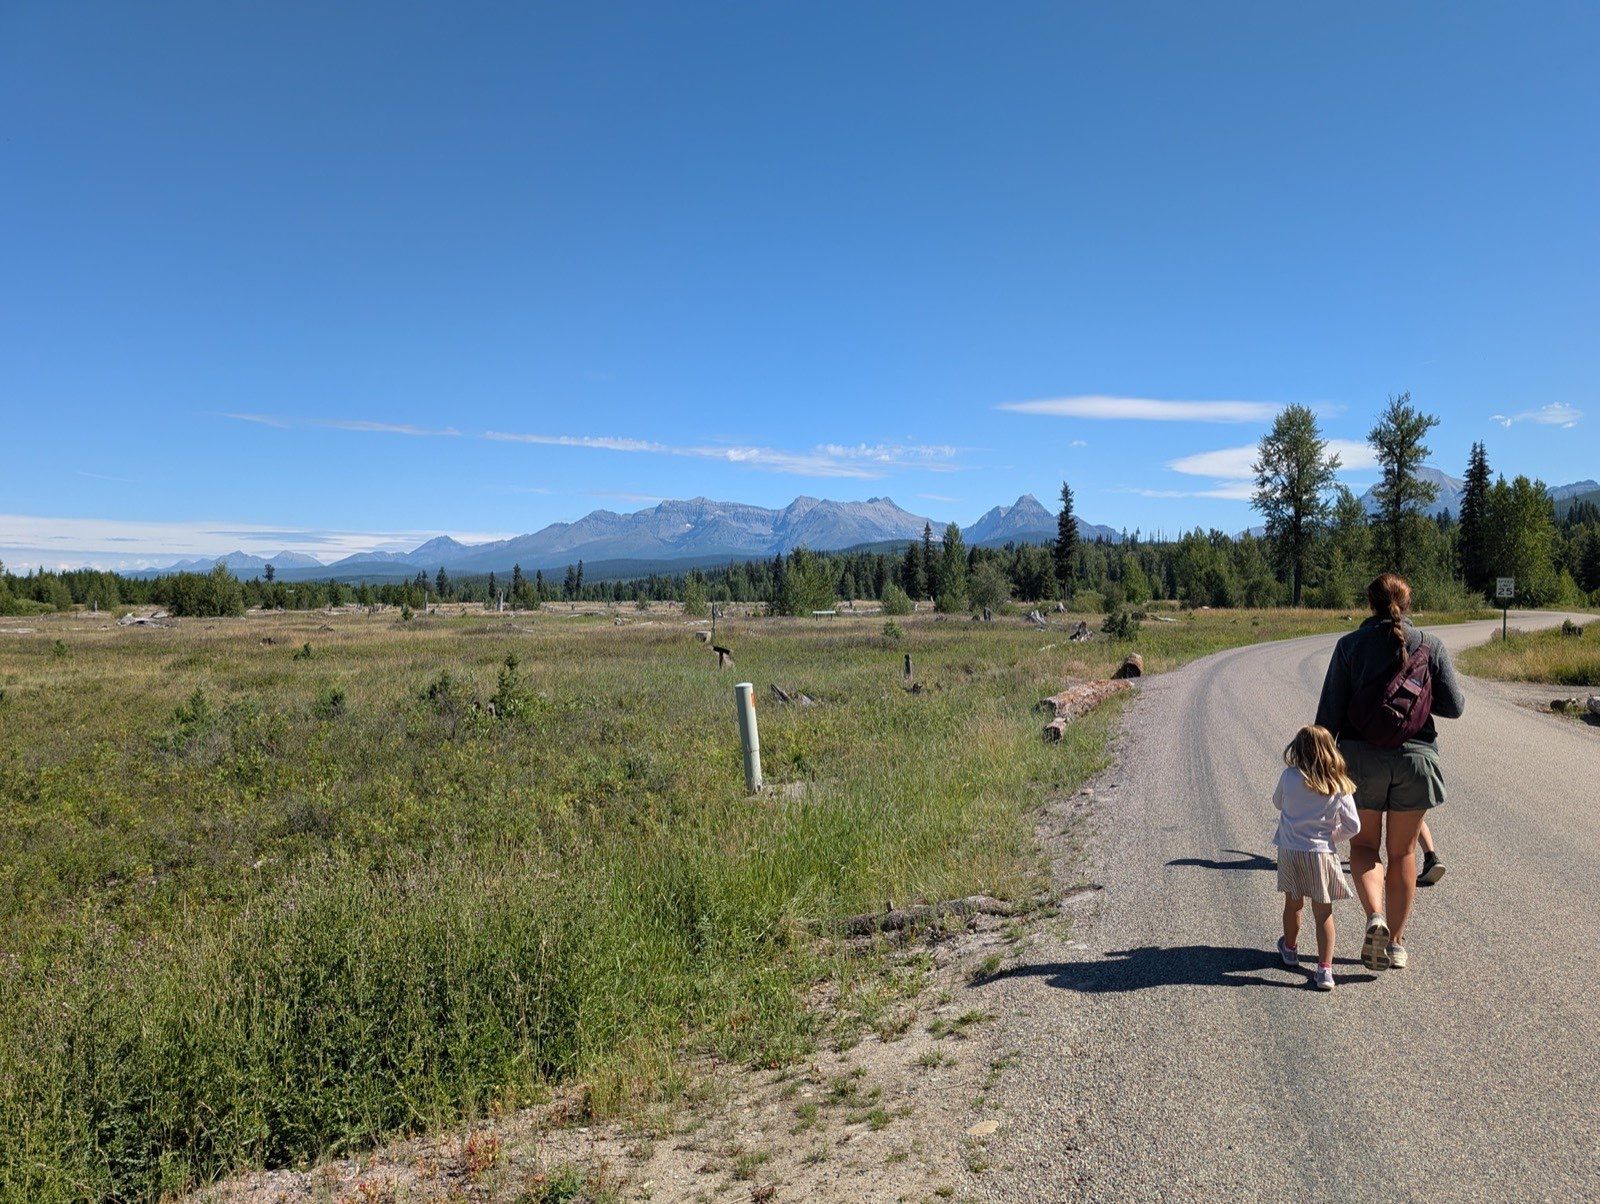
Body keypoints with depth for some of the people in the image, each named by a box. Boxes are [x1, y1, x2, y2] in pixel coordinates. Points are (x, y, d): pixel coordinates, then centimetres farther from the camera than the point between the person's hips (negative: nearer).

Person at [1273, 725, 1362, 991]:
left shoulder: (1289, 777, -9)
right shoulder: (1339, 787, -7)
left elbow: (1277, 802, 9)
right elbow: (1353, 826, -2)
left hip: (1290, 851, 1)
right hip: (1321, 853, 0)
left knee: (1293, 904, 19)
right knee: (1323, 912, 7)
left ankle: (1290, 949, 40)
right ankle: (1324, 969, 3)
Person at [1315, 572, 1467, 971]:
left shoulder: (1350, 645, -4)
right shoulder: (1430, 646, 0)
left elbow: (1329, 711, -7)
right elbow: (1455, 706, -2)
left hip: (1361, 756, -1)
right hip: (1415, 758, 2)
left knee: (1364, 845, 13)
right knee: (1402, 852, 13)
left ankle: (1375, 918, -11)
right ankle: (1395, 945, 20)